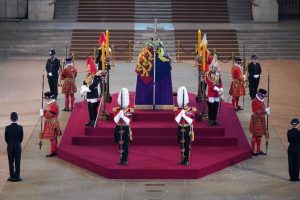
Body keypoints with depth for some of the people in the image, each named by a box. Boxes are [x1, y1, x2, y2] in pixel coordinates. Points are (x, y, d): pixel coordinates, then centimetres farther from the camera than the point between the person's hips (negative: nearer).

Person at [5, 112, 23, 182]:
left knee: (11, 163, 8)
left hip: (10, 147, 0)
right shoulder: (20, 127, -11)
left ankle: (12, 177, 10)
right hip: (18, 147, 0)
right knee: (17, 163, 5)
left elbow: (6, 138, -3)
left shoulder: (7, 128, -10)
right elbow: (21, 138, -3)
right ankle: (17, 177, 6)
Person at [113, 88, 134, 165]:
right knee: (120, 145, 8)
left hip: (126, 130, -1)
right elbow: (115, 120, -12)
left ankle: (125, 160, 1)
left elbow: (127, 121, -15)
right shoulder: (116, 110, -1)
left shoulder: (129, 111, -4)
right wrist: (120, 113, -22)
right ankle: (121, 160, 18)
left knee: (126, 146, -4)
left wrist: (122, 115, -25)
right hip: (118, 129, 1)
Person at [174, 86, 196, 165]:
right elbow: (177, 120, -14)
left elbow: (192, 121, -11)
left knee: (187, 145, 0)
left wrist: (184, 115, -20)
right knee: (181, 145, 8)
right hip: (180, 129, 2)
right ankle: (183, 159, 18)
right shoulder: (177, 110, -3)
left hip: (188, 129, -2)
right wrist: (181, 113, -23)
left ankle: (187, 160, 8)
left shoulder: (191, 110, -6)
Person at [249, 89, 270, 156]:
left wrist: (266, 111, 3)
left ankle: (258, 150, 22)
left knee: (259, 136, 14)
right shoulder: (255, 102, -19)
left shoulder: (261, 101, 10)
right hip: (256, 120, -9)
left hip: (261, 120, 9)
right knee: (255, 136, -2)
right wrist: (265, 111, -26)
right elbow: (257, 112, -24)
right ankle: (253, 151, 5)